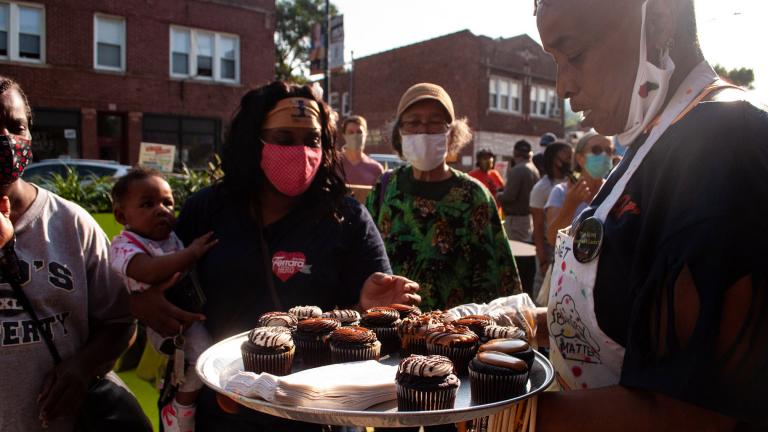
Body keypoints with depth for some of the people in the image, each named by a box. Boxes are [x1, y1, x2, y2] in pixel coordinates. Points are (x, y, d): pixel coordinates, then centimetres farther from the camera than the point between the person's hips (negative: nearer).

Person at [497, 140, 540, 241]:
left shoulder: (517, 170, -17)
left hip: (517, 218, -9)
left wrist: (497, 196, -2)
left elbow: (509, 196, -22)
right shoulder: (534, 169, 9)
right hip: (530, 216, 9)